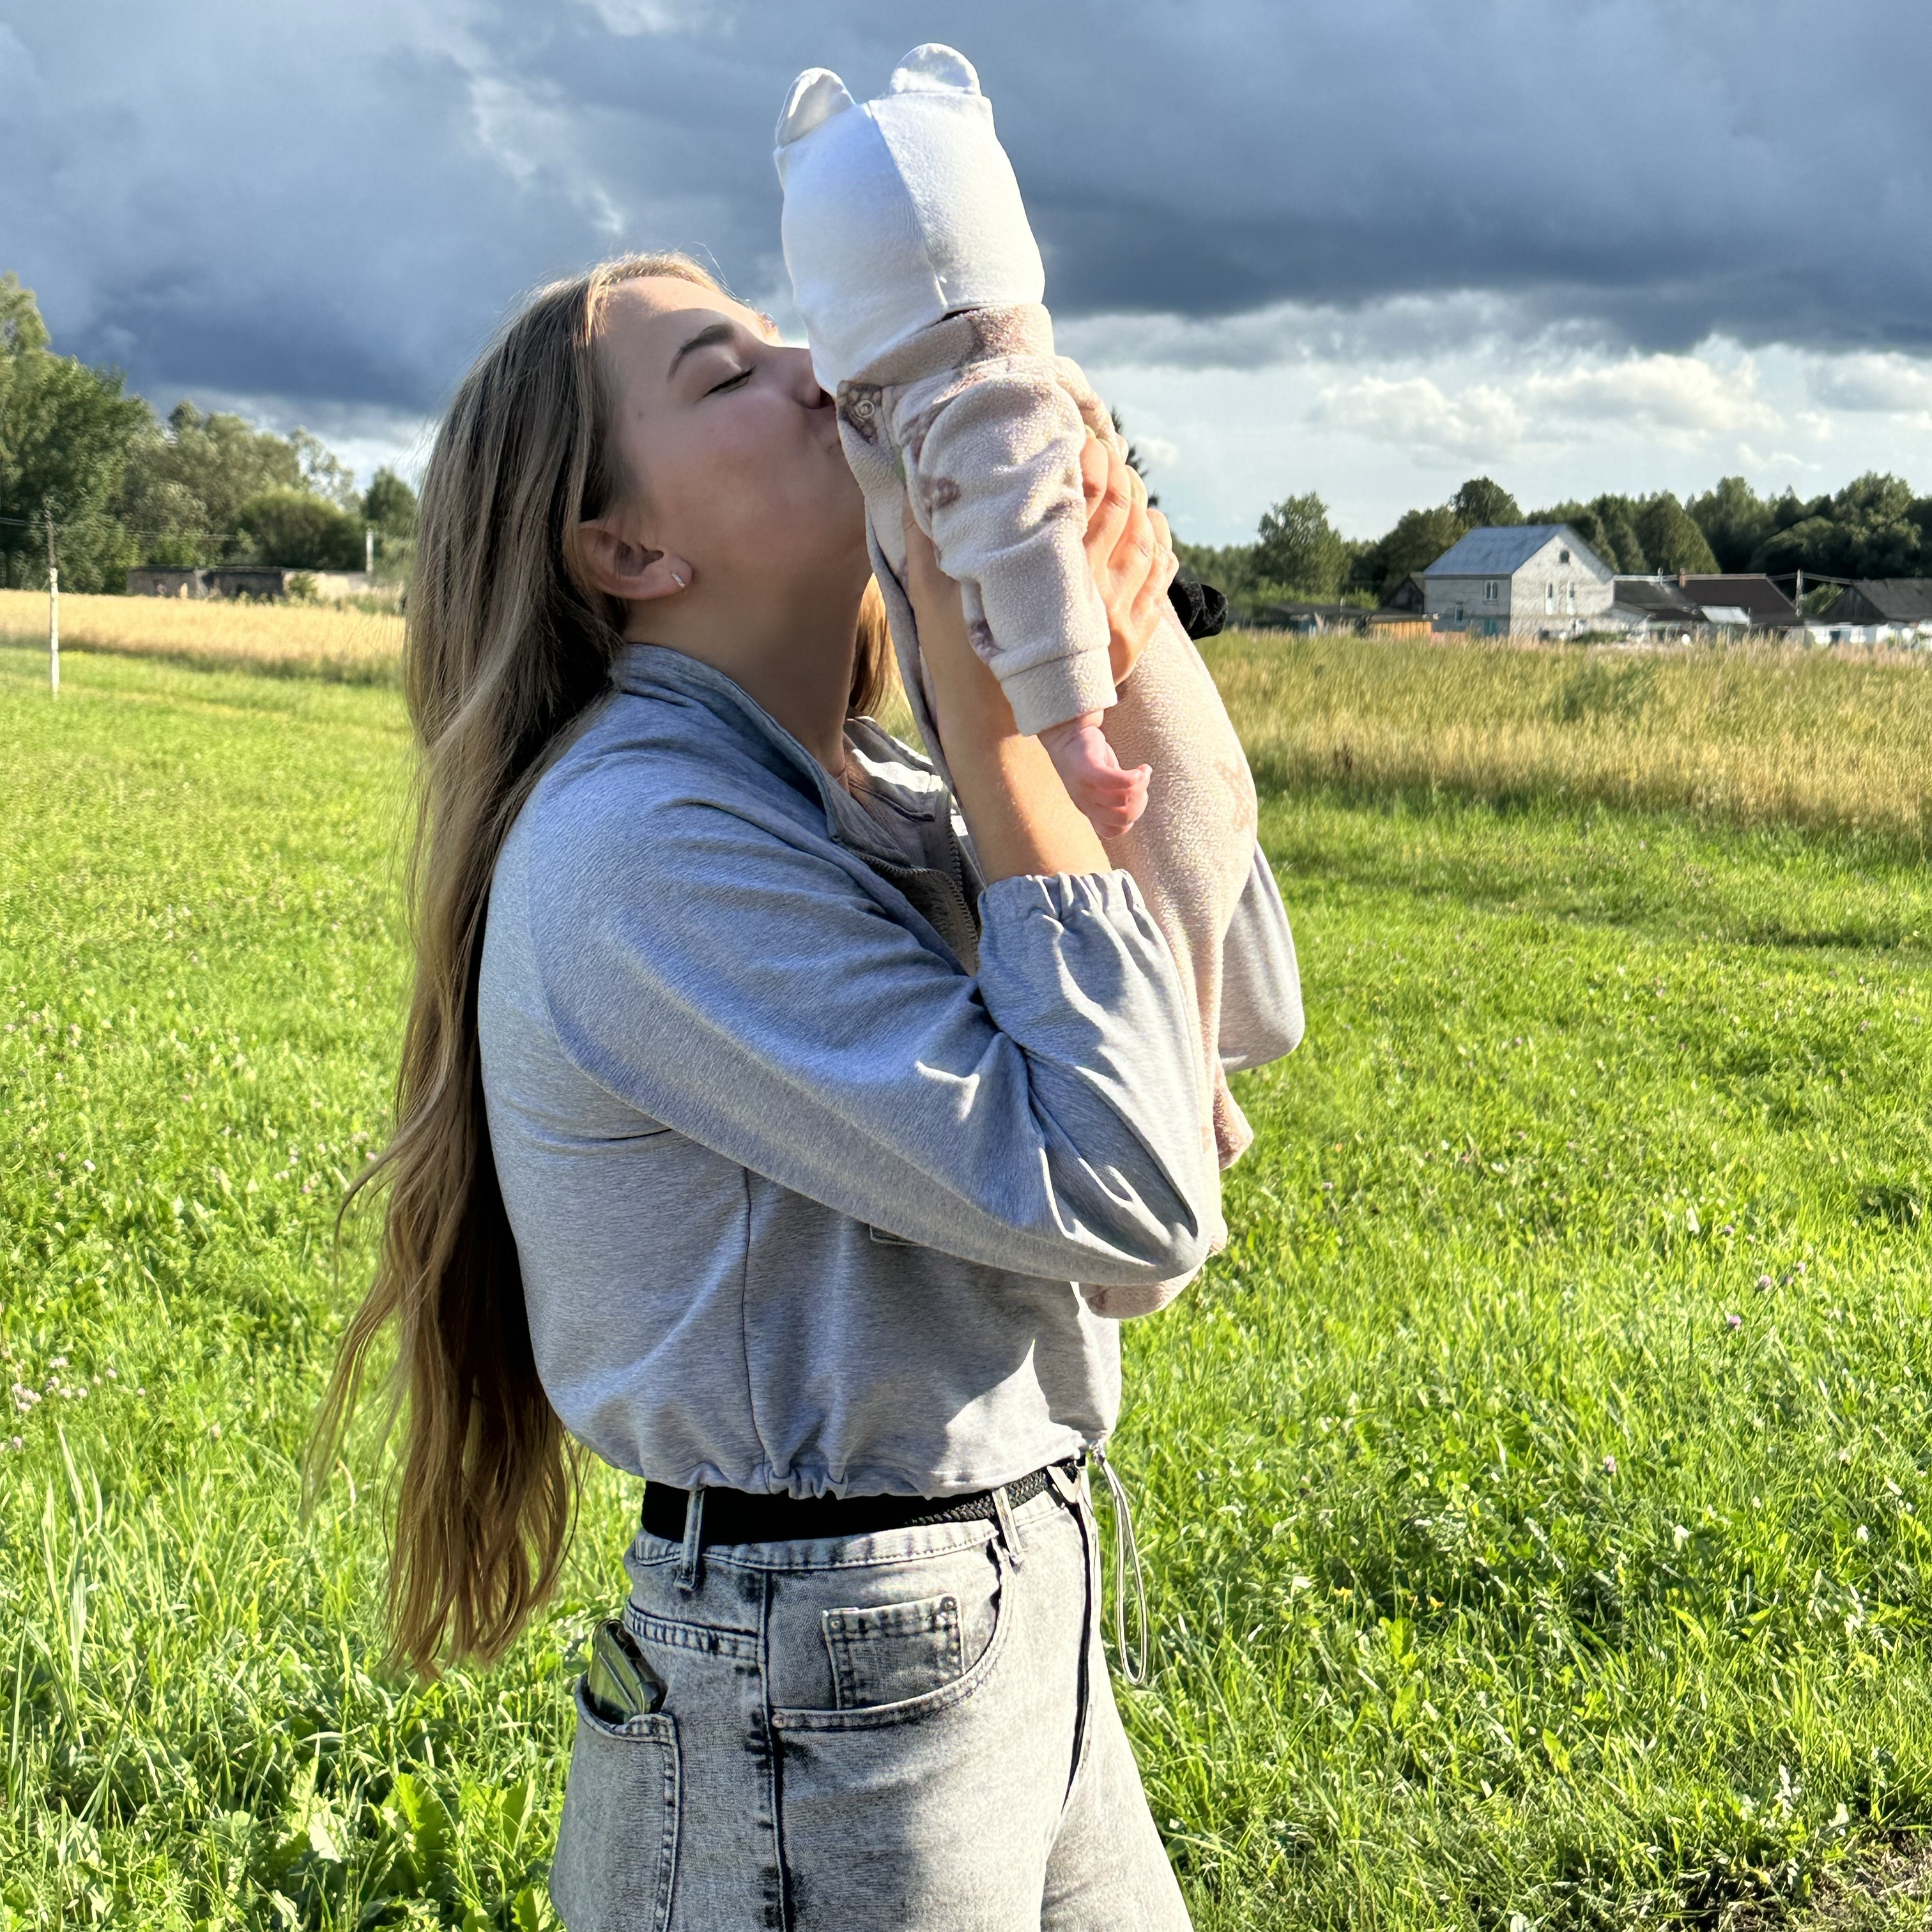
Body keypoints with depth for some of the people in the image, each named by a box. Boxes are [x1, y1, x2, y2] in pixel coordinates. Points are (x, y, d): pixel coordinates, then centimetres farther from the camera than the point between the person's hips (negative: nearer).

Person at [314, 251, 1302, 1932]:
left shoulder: (874, 802, 6)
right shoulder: (642, 844, -21)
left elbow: (1248, 1014, 5)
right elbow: (1125, 1198, -24)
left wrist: (1114, 672, -6)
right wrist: (1001, 721, -20)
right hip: (826, 1711, -8)